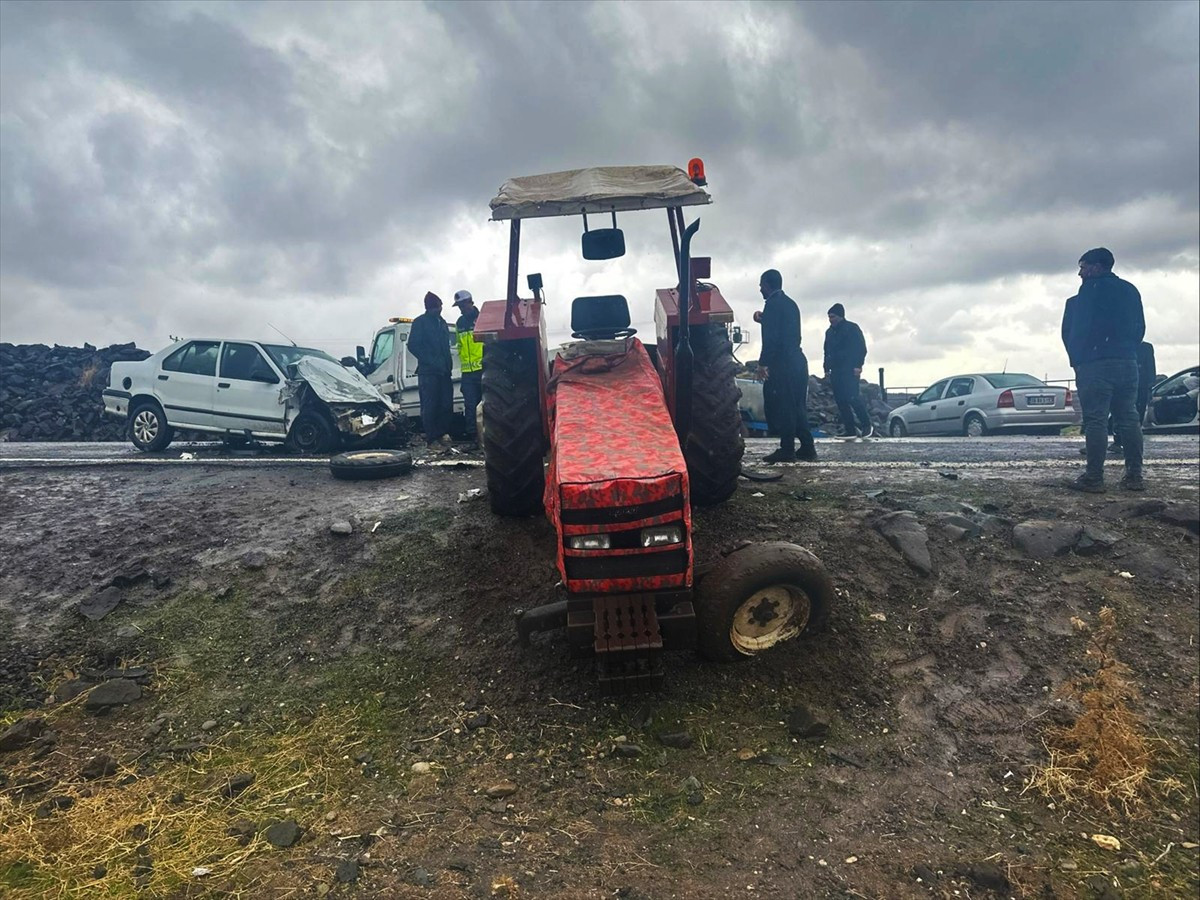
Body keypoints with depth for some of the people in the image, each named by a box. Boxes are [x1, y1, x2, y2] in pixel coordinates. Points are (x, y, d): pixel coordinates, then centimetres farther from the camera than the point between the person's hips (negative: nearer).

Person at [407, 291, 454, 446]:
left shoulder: (442, 322, 20)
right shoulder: (420, 322, -2)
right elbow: (413, 346, -8)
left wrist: (448, 363, 11)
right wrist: (431, 361, -15)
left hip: (444, 371, 7)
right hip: (428, 372, -7)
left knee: (446, 404, 4)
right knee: (429, 406, -7)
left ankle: (443, 433, 14)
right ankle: (432, 439, -5)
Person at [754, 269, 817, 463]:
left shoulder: (773, 303, -9)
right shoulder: (790, 303, 18)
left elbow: (771, 337, -17)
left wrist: (763, 362, -15)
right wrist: (763, 320, 27)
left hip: (782, 363, -9)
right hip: (798, 361, 9)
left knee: (780, 406, -4)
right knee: (797, 406, 12)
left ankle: (787, 449, -3)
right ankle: (807, 448, 13)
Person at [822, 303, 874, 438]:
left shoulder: (852, 328, -1)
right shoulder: (829, 332, 19)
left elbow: (861, 348, -6)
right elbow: (827, 352, 23)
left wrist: (858, 366, -15)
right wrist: (827, 369, 14)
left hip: (850, 371, -7)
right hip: (835, 372, 7)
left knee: (853, 398, -17)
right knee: (840, 401, 1)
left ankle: (867, 425, -3)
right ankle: (850, 429, 4)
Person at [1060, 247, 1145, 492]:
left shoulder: (1091, 290, -3)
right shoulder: (1130, 290, 18)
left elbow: (1070, 330, -6)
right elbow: (1139, 328, 19)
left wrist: (1076, 359, 7)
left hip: (1096, 364, -7)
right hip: (1127, 362, 7)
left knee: (1095, 420, -9)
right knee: (1128, 418, 7)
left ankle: (1094, 478, -12)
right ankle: (1134, 476, 7)